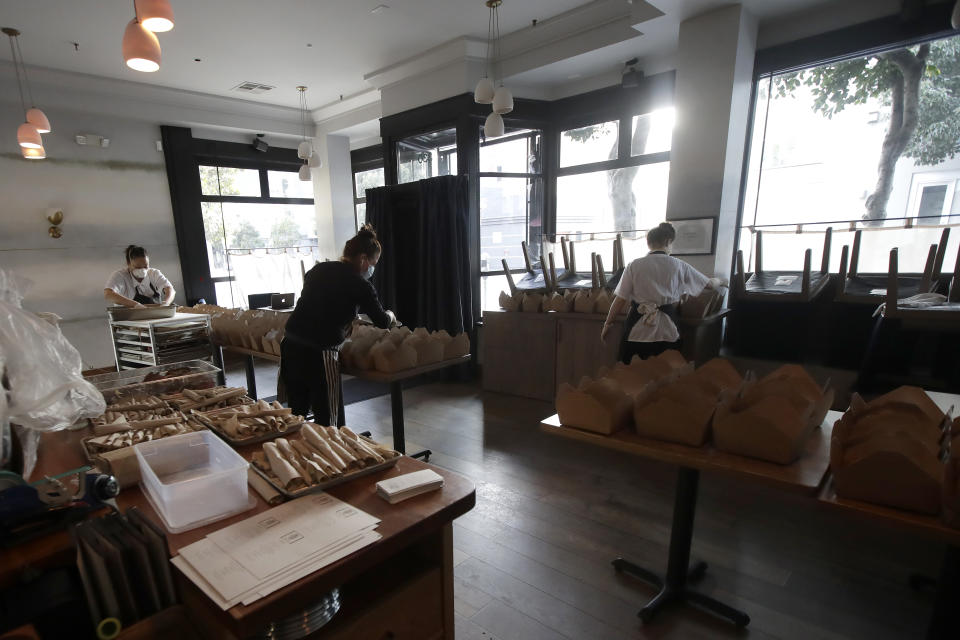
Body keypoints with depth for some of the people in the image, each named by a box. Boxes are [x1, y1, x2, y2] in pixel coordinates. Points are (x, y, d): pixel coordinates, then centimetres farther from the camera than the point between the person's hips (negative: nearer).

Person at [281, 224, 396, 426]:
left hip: (290, 346, 7)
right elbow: (382, 322, 4)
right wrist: (390, 315, 27)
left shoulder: (318, 269, 11)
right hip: (319, 354, -7)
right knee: (329, 421, 4)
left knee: (296, 414, 19)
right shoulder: (360, 285, -7)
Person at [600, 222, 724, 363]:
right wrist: (719, 281, 37)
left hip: (637, 331, -1)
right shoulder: (678, 266, 2)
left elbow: (620, 300, -4)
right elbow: (709, 283, 14)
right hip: (666, 333, 1)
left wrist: (607, 324, 8)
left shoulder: (634, 266, -3)